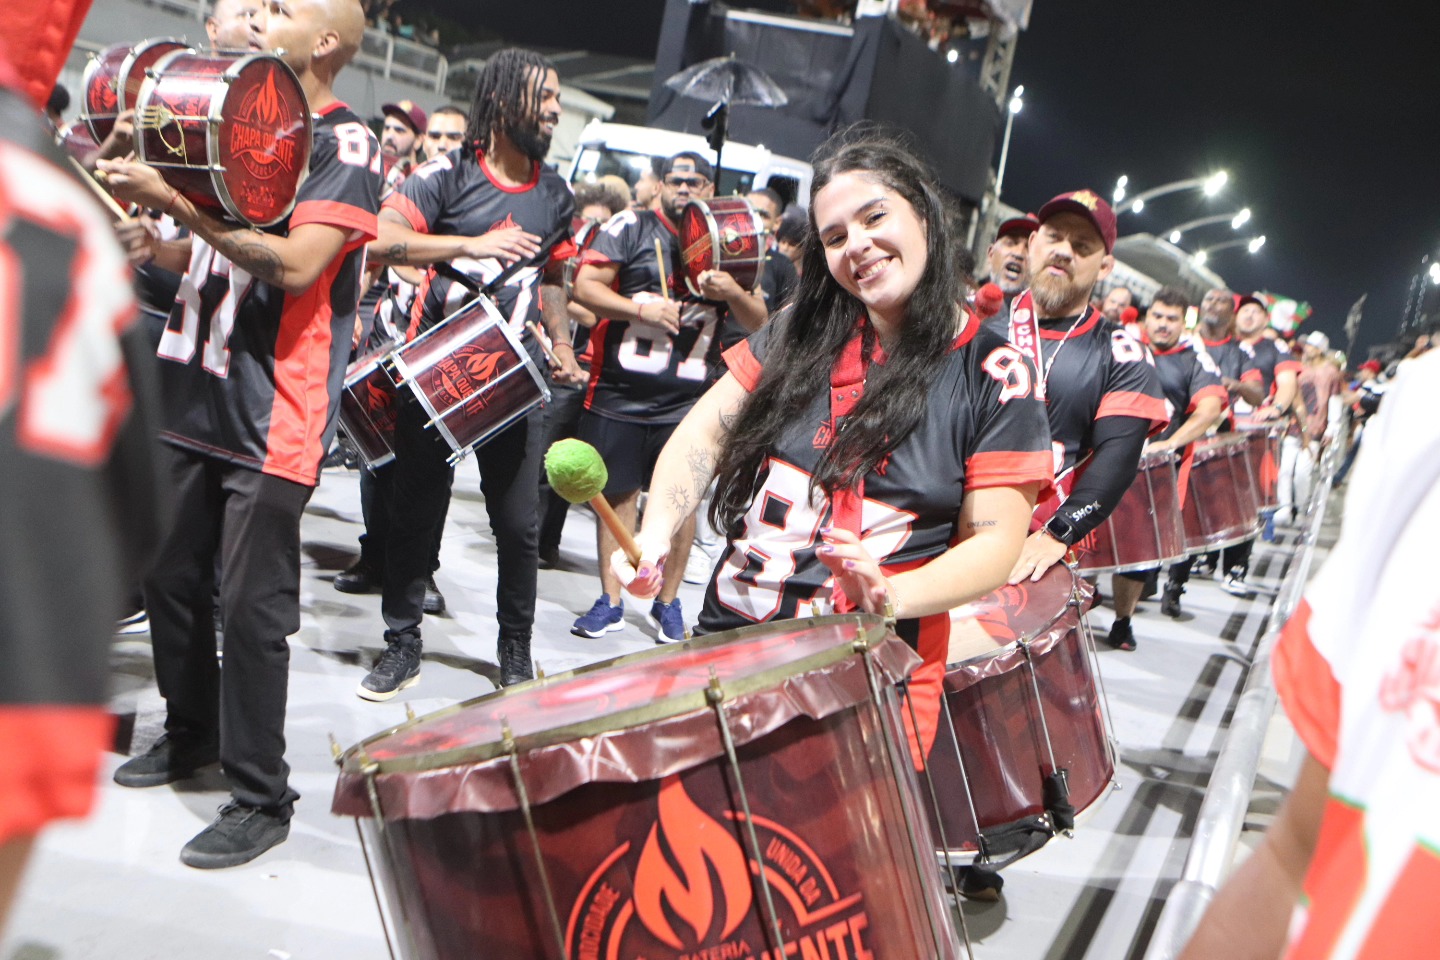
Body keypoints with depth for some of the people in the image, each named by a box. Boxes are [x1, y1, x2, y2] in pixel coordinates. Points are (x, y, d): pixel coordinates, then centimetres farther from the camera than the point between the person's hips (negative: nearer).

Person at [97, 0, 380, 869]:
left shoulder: (345, 144, -7)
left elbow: (296, 263, -21)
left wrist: (174, 200, -20)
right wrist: (137, 195, 7)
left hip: (272, 419, -8)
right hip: (195, 399, 8)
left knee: (252, 607, -4)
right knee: (171, 580, 15)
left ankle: (261, 798, 8)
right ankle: (191, 737, 35)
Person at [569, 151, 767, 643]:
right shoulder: (630, 227, 3)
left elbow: (758, 322, 9)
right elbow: (585, 287, -5)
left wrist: (733, 293, -12)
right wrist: (641, 308, -17)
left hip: (688, 400, 1)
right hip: (619, 393, -1)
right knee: (617, 493, 5)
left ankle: (668, 601, 19)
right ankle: (610, 601, 17)